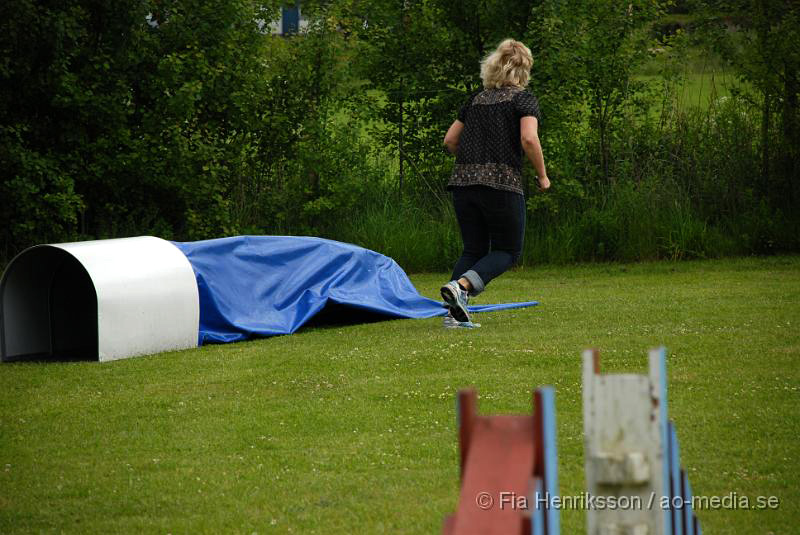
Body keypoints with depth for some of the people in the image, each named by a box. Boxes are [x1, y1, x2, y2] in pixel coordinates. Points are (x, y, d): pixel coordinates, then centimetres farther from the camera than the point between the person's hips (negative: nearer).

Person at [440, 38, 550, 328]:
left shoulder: (475, 100, 18)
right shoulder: (523, 99, 1)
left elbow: (450, 140, 18)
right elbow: (529, 139, -14)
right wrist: (542, 176, -2)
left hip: (463, 183, 5)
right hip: (502, 184, -5)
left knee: (473, 250, 15)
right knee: (507, 250, 7)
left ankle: (454, 313, 0)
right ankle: (461, 285, -18)